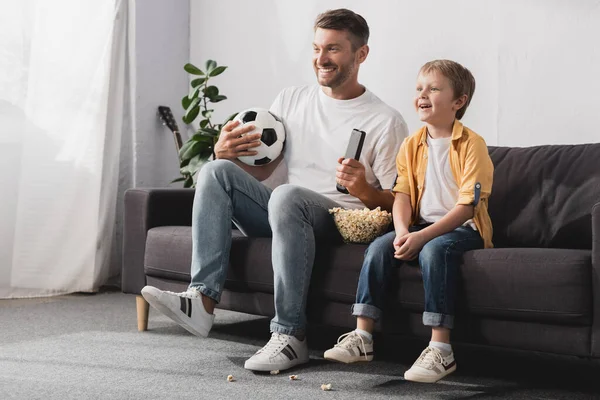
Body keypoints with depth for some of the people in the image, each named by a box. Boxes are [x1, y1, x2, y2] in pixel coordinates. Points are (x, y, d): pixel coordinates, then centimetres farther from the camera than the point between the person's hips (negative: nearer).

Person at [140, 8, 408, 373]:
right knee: (217, 171, -14)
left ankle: (291, 335, -32)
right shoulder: (291, 100, 13)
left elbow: (396, 205, -3)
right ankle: (203, 299, -26)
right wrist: (227, 153, -8)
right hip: (284, 217, 6)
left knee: (287, 195, -36)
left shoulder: (385, 121, -2)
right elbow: (257, 171, 15)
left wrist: (364, 191, -26)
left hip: (342, 221, -5)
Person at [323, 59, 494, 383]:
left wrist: (422, 236, -25)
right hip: (421, 228, 6)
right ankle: (362, 337, -15)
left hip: (463, 229, -6)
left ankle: (440, 350, -34)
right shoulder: (411, 145, 9)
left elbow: (468, 205, -17)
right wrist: (402, 231, -18)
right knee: (379, 247, -18)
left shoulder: (471, 144, -10)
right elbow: (402, 193, 3)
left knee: (434, 249, -35)